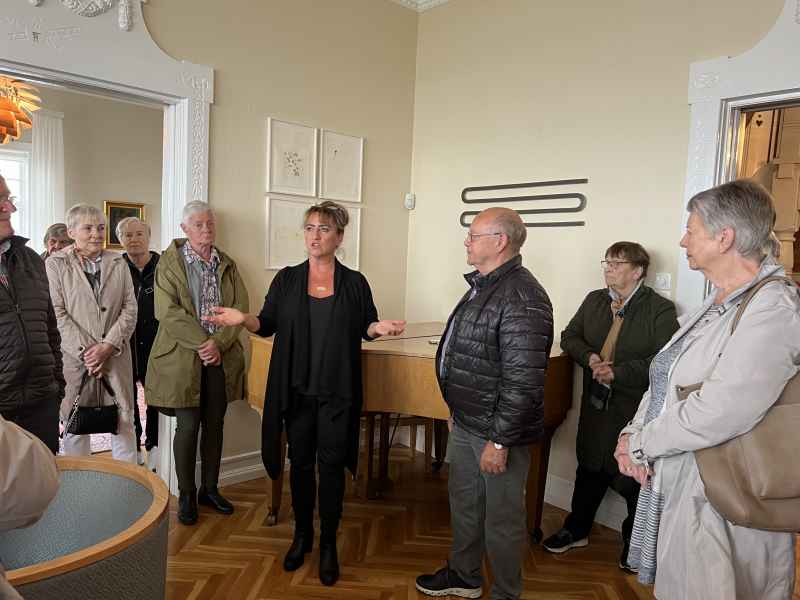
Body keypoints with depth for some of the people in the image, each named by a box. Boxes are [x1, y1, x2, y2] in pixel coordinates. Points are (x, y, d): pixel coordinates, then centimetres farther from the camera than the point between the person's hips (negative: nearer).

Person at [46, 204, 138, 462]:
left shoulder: (118, 263, 10)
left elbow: (130, 308, 3)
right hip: (74, 356, -2)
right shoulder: (56, 263, 2)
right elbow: (58, 312, -5)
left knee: (124, 421, 6)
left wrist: (107, 346, -8)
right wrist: (85, 351, -12)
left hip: (116, 354, 2)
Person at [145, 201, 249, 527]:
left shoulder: (227, 264, 10)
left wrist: (219, 343, -12)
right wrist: (201, 344, -17)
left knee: (214, 424, 11)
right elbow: (168, 312, -11)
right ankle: (186, 495, 17)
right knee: (188, 426, 1)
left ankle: (210, 489, 26)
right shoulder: (170, 262, -1)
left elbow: (240, 308, 2)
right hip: (183, 357, -4)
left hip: (222, 357, 4)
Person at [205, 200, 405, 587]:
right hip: (296, 389, 2)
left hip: (337, 391, -1)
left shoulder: (355, 282, 2)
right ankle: (302, 535, 31)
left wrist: (379, 328, -16)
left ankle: (328, 544, 21)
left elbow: (365, 327, 6)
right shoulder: (286, 279, 4)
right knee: (300, 462, 12)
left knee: (331, 465, 4)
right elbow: (268, 324, 5)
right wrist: (243, 319, -15)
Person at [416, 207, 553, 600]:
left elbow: (523, 381, -25)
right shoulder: (482, 287, 10)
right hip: (465, 424, 10)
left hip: (497, 432, -10)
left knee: (501, 519, 8)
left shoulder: (522, 298, -22)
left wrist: (500, 440, -22)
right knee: (463, 502, 24)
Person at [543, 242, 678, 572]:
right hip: (596, 402, 5)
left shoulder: (660, 309, -11)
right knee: (590, 469, 19)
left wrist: (618, 372, -24)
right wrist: (589, 357, -10)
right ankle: (576, 530, 37)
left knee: (632, 476, 9)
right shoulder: (594, 300, 6)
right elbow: (569, 337, 10)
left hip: (635, 408, -5)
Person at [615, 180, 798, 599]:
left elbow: (720, 413, -29)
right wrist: (632, 433, -6)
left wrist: (641, 443, -16)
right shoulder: (716, 304, 9)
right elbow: (664, 379, 10)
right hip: (672, 485, 8)